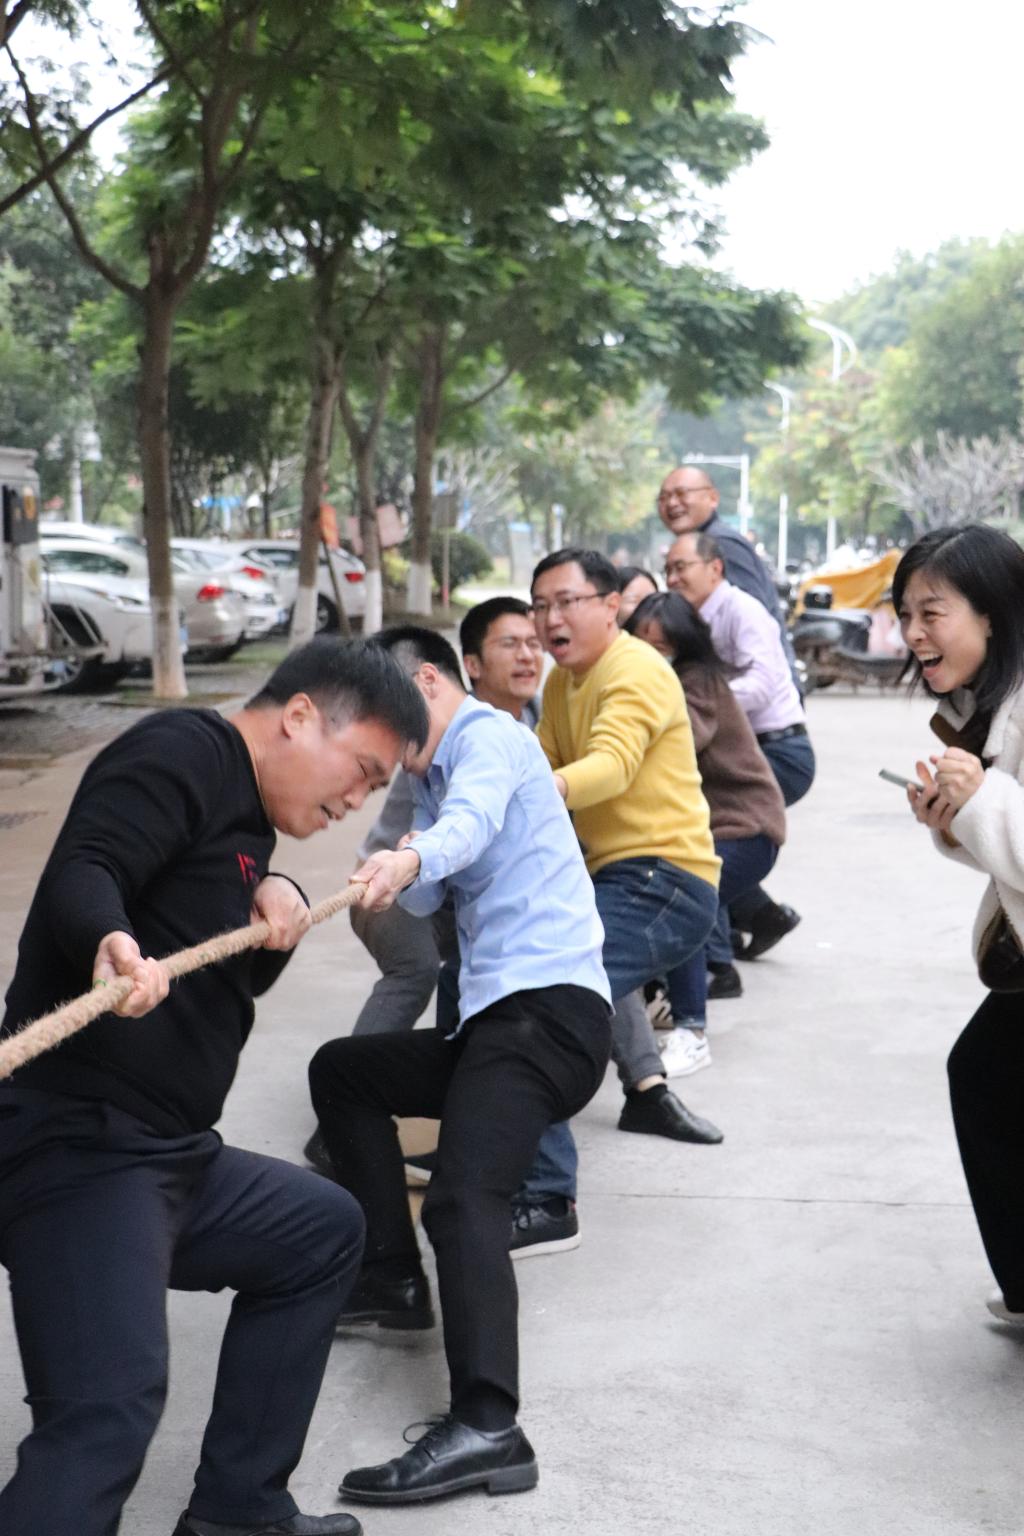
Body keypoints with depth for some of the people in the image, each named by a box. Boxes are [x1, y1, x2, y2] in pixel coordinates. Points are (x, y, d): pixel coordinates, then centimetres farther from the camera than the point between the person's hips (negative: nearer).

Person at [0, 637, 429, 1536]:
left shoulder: (247, 820, 21)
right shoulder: (187, 751, -9)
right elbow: (80, 873, -24)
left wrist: (276, 909, 0)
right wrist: (114, 944, -46)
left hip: (169, 1155, 11)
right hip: (74, 1144, -11)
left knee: (322, 1232, 26)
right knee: (112, 1408, -25)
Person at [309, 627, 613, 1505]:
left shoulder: (489, 733, -3)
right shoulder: (441, 773, 27)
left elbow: (474, 817, -28)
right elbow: (425, 900, 16)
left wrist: (413, 856, -48)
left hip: (549, 1009, -11)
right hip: (496, 1017, 11)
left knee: (463, 1195, -28)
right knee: (340, 1071, 23)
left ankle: (487, 1427, -40)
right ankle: (395, 1276, 20)